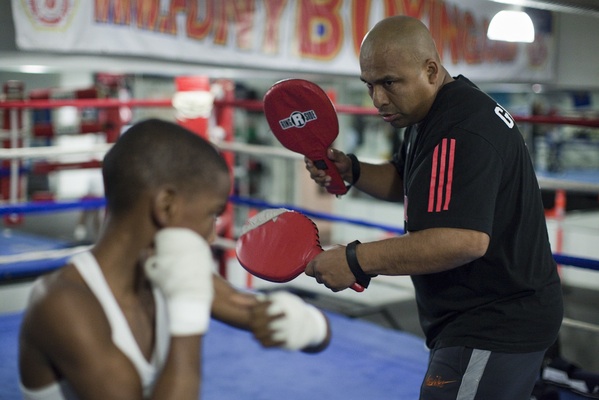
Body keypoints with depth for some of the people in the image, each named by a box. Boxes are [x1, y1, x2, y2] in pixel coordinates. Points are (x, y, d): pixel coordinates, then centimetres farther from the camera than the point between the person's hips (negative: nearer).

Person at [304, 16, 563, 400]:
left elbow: (465, 240, -35)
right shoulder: (434, 114, 9)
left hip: (496, 328, -10)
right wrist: (351, 171, 1)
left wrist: (358, 261, -31)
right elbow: (405, 181, 21)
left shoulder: (462, 133, -25)